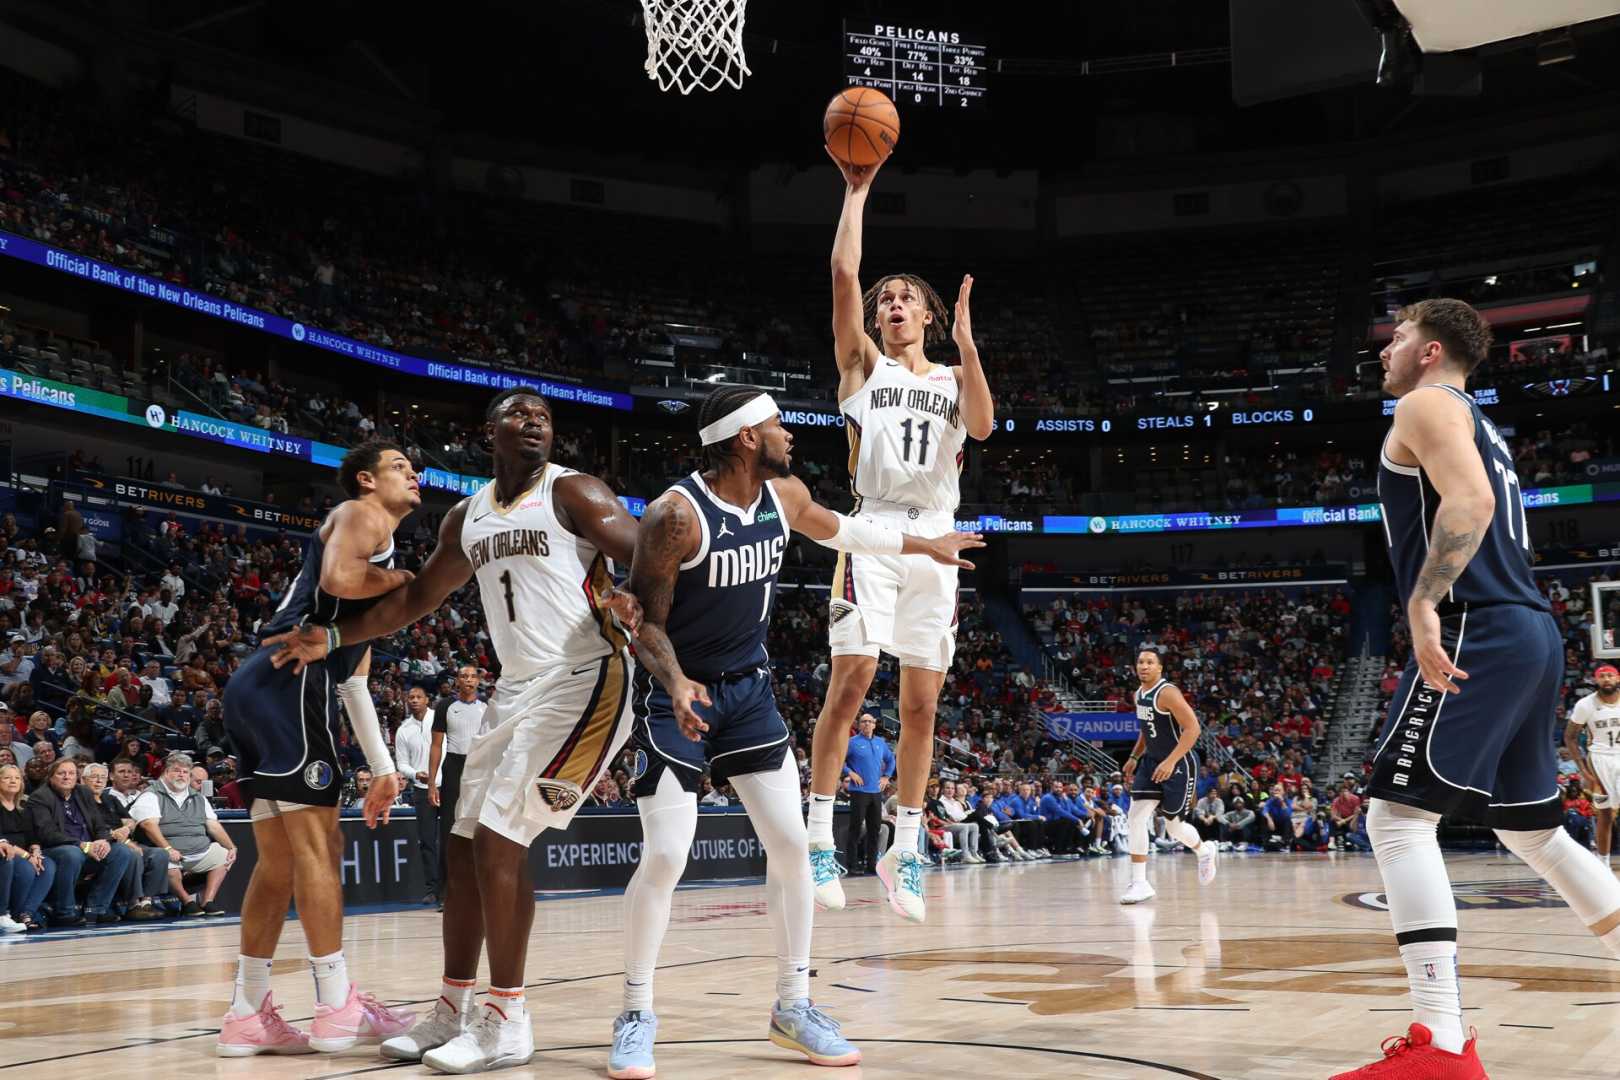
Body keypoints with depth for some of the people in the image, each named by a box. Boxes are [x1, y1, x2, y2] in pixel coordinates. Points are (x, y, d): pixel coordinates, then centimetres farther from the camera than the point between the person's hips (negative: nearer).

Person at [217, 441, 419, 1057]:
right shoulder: (359, 515, 5)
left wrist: (384, 768, 31)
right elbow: (338, 579, -20)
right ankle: (339, 1008, -8)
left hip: (262, 690, 10)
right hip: (287, 682, -10)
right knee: (317, 843, -9)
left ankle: (248, 1015, 14)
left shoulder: (378, 553, 31)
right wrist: (406, 582, -2)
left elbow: (354, 682, 33)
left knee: (280, 860, 11)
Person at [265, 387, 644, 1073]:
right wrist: (333, 638, 17)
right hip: (517, 687, 8)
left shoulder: (573, 493, -8)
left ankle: (506, 1023, -5)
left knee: (499, 840, -14)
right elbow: (419, 597, 24)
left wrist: (633, 599, -40)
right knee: (465, 844, 7)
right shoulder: (468, 517, 14)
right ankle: (453, 1011, 19)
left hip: (583, 681, -8)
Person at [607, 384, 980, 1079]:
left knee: (790, 844, 1)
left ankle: (793, 1007, 15)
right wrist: (675, 683, -36)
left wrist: (923, 545, 28)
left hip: (748, 688, 6)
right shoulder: (675, 515, -23)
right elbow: (644, 619, -18)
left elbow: (839, 531, 20)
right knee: (664, 858, -12)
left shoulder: (785, 495, -3)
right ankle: (636, 1015, 6)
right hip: (677, 694, -6)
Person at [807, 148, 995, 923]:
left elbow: (983, 425, -3)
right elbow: (843, 273, 0)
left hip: (936, 539, 3)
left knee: (921, 702, 2)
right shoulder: (863, 363, 12)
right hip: (875, 531, -3)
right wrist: (857, 191, 4)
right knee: (852, 679, -16)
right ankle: (820, 838, -11)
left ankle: (904, 851, 9)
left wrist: (965, 341, -5)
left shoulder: (953, 378, 19)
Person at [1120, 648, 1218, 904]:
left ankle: (1205, 851, 36)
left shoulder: (1167, 693, -20)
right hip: (1152, 762, 7)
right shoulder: (1139, 694, 6)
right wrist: (1134, 757, 16)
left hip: (1179, 764, -7)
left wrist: (1171, 762, -31)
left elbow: (1193, 728, -26)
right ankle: (1139, 883, -2)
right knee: (1136, 818, -7)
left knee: (1174, 826, 2)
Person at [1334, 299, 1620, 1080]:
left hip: (1477, 633, -10)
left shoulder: (1428, 404, -1)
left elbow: (1468, 502, -19)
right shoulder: (1480, 427, 28)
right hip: (1532, 634, 10)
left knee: (1397, 816, -13)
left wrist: (1423, 605, -29)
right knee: (1532, 829, 20)